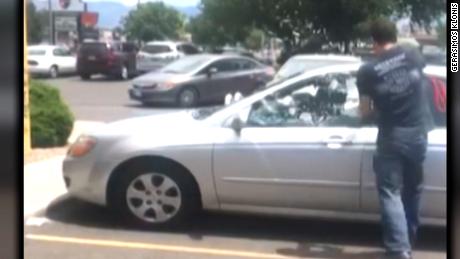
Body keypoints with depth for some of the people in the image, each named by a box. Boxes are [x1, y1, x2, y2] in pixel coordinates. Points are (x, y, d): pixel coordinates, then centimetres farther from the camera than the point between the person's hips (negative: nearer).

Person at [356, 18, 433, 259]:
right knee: (412, 190, 18)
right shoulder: (414, 56, 1)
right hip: (418, 133, 4)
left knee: (390, 193, 2)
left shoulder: (367, 71, -9)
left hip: (392, 137, -4)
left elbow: (365, 113, -1)